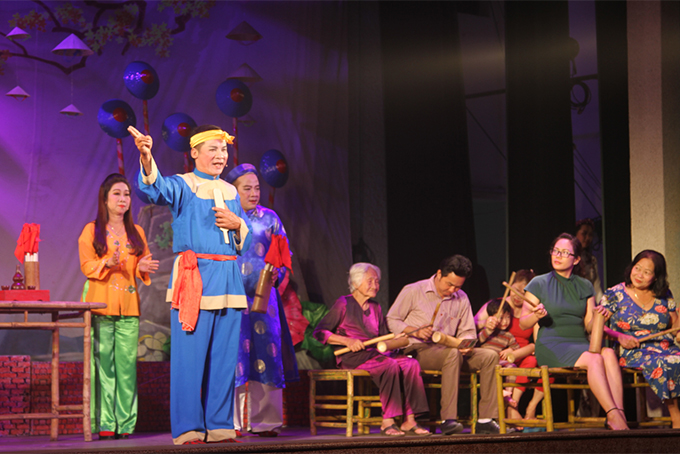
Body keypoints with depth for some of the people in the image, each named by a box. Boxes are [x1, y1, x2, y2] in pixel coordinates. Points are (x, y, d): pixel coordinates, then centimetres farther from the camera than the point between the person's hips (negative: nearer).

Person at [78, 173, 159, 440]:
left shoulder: (137, 233, 19)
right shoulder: (92, 231, 8)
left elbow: (141, 267, 17)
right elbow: (86, 265, 0)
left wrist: (143, 267, -6)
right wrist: (107, 263, -19)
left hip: (128, 306, 3)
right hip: (100, 304, -3)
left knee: (127, 362, -5)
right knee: (102, 362, -9)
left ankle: (125, 423, -2)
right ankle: (103, 423, -8)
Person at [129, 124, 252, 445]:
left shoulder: (230, 191, 19)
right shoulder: (183, 185, 1)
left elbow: (247, 241, 22)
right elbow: (157, 189, -23)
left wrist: (237, 223, -1)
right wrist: (147, 160, -42)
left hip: (228, 279, 6)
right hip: (193, 278, -5)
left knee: (225, 356, 5)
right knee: (189, 355, -7)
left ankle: (219, 426, 12)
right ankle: (187, 429, -2)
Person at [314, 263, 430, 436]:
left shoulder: (375, 307, 21)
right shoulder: (344, 304, 0)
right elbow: (319, 332, -6)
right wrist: (347, 341, -18)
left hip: (374, 354, 7)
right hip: (352, 357, -7)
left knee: (411, 363, -20)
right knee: (391, 365, -33)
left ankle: (409, 421, -26)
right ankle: (387, 422, -31)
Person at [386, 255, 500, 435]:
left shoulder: (461, 299, 13)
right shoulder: (413, 292, -2)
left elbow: (468, 331, 16)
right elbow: (391, 321, 0)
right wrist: (416, 332, -17)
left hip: (448, 350, 6)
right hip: (417, 351, -6)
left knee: (490, 356, -15)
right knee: (452, 354, -37)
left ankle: (485, 420, -20)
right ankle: (448, 419, -41)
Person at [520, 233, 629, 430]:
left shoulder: (585, 286, 17)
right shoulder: (539, 284, 5)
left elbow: (588, 326, 14)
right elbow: (523, 324, 3)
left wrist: (597, 318, -8)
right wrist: (536, 316, -19)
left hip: (580, 342, 4)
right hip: (551, 344, -4)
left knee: (609, 353, -30)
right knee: (594, 359, -33)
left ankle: (619, 415, -40)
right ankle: (613, 416, -37)